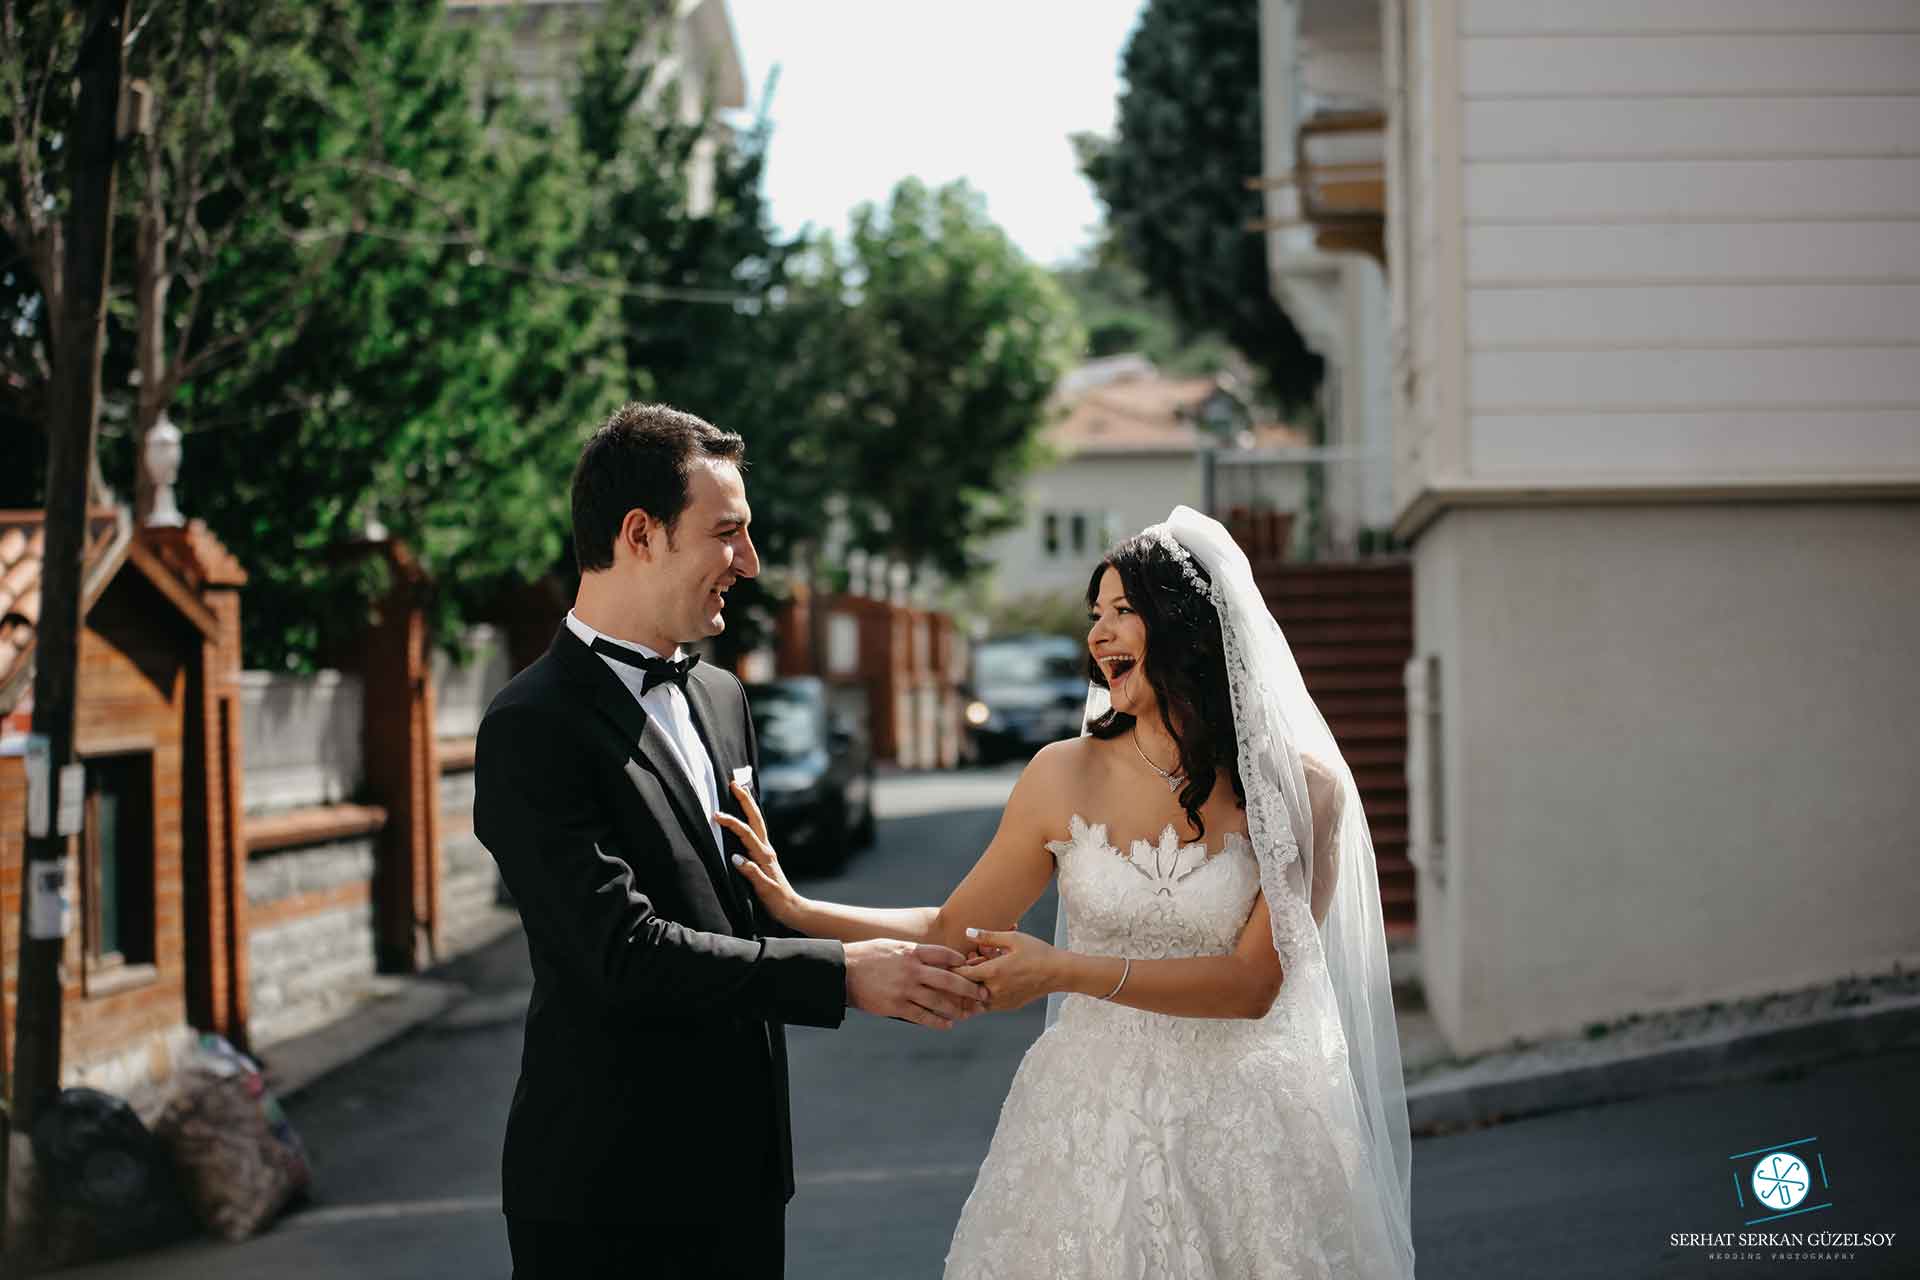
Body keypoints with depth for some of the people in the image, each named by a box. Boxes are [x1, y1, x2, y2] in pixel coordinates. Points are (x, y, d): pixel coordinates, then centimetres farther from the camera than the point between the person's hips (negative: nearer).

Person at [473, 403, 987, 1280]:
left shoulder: (720, 698, 12)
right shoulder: (533, 729, -15)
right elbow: (627, 952, -22)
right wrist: (841, 974, -21)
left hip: (741, 1170, 7)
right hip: (607, 1184, -7)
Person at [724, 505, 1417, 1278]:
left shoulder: (1298, 787, -7)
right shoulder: (1067, 778, -1)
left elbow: (1255, 980, -14)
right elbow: (953, 932, 5)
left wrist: (1067, 969, -22)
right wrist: (796, 911, -6)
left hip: (1242, 1130, -2)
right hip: (1091, 1127, 2)